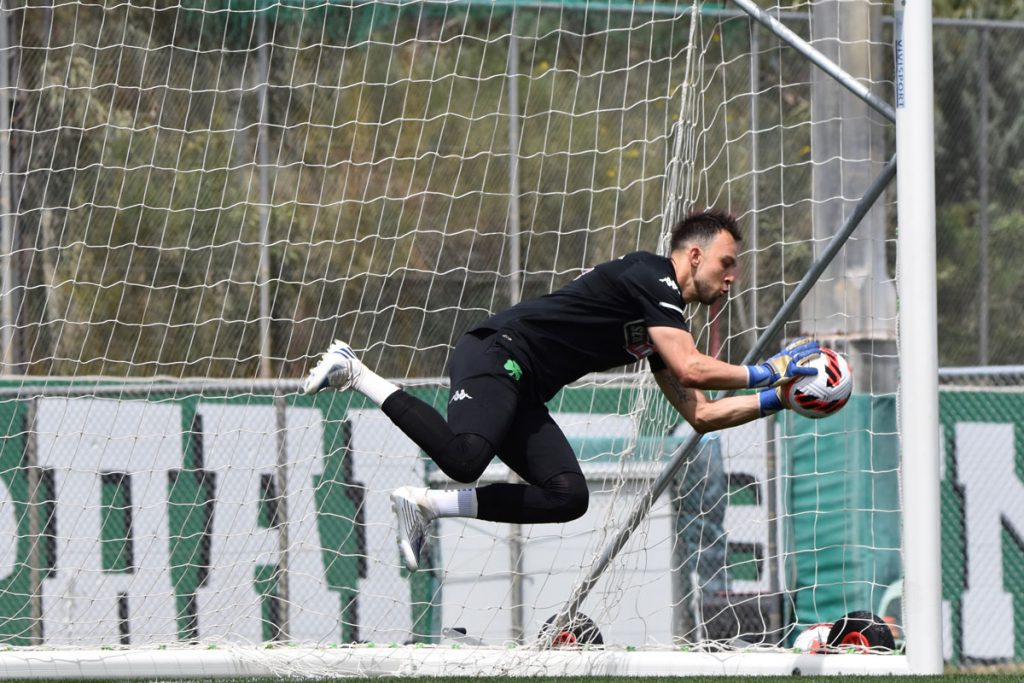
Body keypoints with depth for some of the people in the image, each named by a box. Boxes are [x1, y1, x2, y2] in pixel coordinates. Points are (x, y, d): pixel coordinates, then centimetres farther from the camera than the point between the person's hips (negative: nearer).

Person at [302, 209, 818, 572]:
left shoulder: (667, 320, 22)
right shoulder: (649, 274, -7)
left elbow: (700, 415, 24)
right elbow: (691, 369, -18)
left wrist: (778, 400, 18)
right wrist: (765, 373, -7)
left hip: (521, 394, 10)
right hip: (496, 355, -10)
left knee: (568, 495, -6)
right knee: (463, 458, -35)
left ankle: (426, 505, -3)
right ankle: (355, 373, -15)